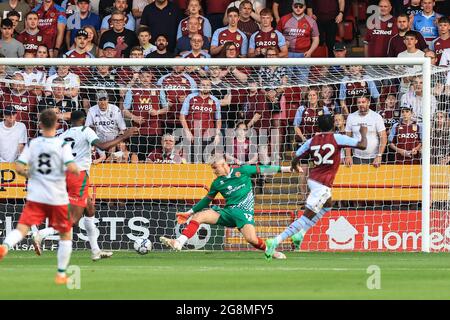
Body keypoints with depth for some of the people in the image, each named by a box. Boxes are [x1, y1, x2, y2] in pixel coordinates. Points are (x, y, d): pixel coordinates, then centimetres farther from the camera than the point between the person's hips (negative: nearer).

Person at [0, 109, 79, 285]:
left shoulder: (32, 144, 2)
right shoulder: (62, 144, -6)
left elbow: (19, 168, -4)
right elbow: (71, 167, -18)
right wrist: (77, 170, 4)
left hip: (35, 197, 1)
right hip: (57, 198, -1)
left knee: (21, 228, -7)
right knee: (66, 234, 16)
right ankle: (61, 275, 17)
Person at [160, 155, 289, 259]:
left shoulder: (242, 171, 1)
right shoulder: (217, 183, 10)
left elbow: (261, 169, 6)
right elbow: (207, 200, 19)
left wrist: (284, 169, 9)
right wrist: (189, 213, 17)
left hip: (244, 212, -4)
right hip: (228, 212, 4)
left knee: (252, 239, -28)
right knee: (198, 216, -15)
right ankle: (178, 243, -23)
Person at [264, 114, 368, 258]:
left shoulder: (312, 141, 4)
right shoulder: (337, 138, -10)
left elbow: (295, 158, 6)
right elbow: (362, 145, -11)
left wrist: (295, 166, 30)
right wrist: (363, 133, 10)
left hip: (313, 179, 8)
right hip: (323, 185, -8)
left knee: (328, 205, 33)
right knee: (307, 217, -7)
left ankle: (300, 234, 25)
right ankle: (275, 241, -17)